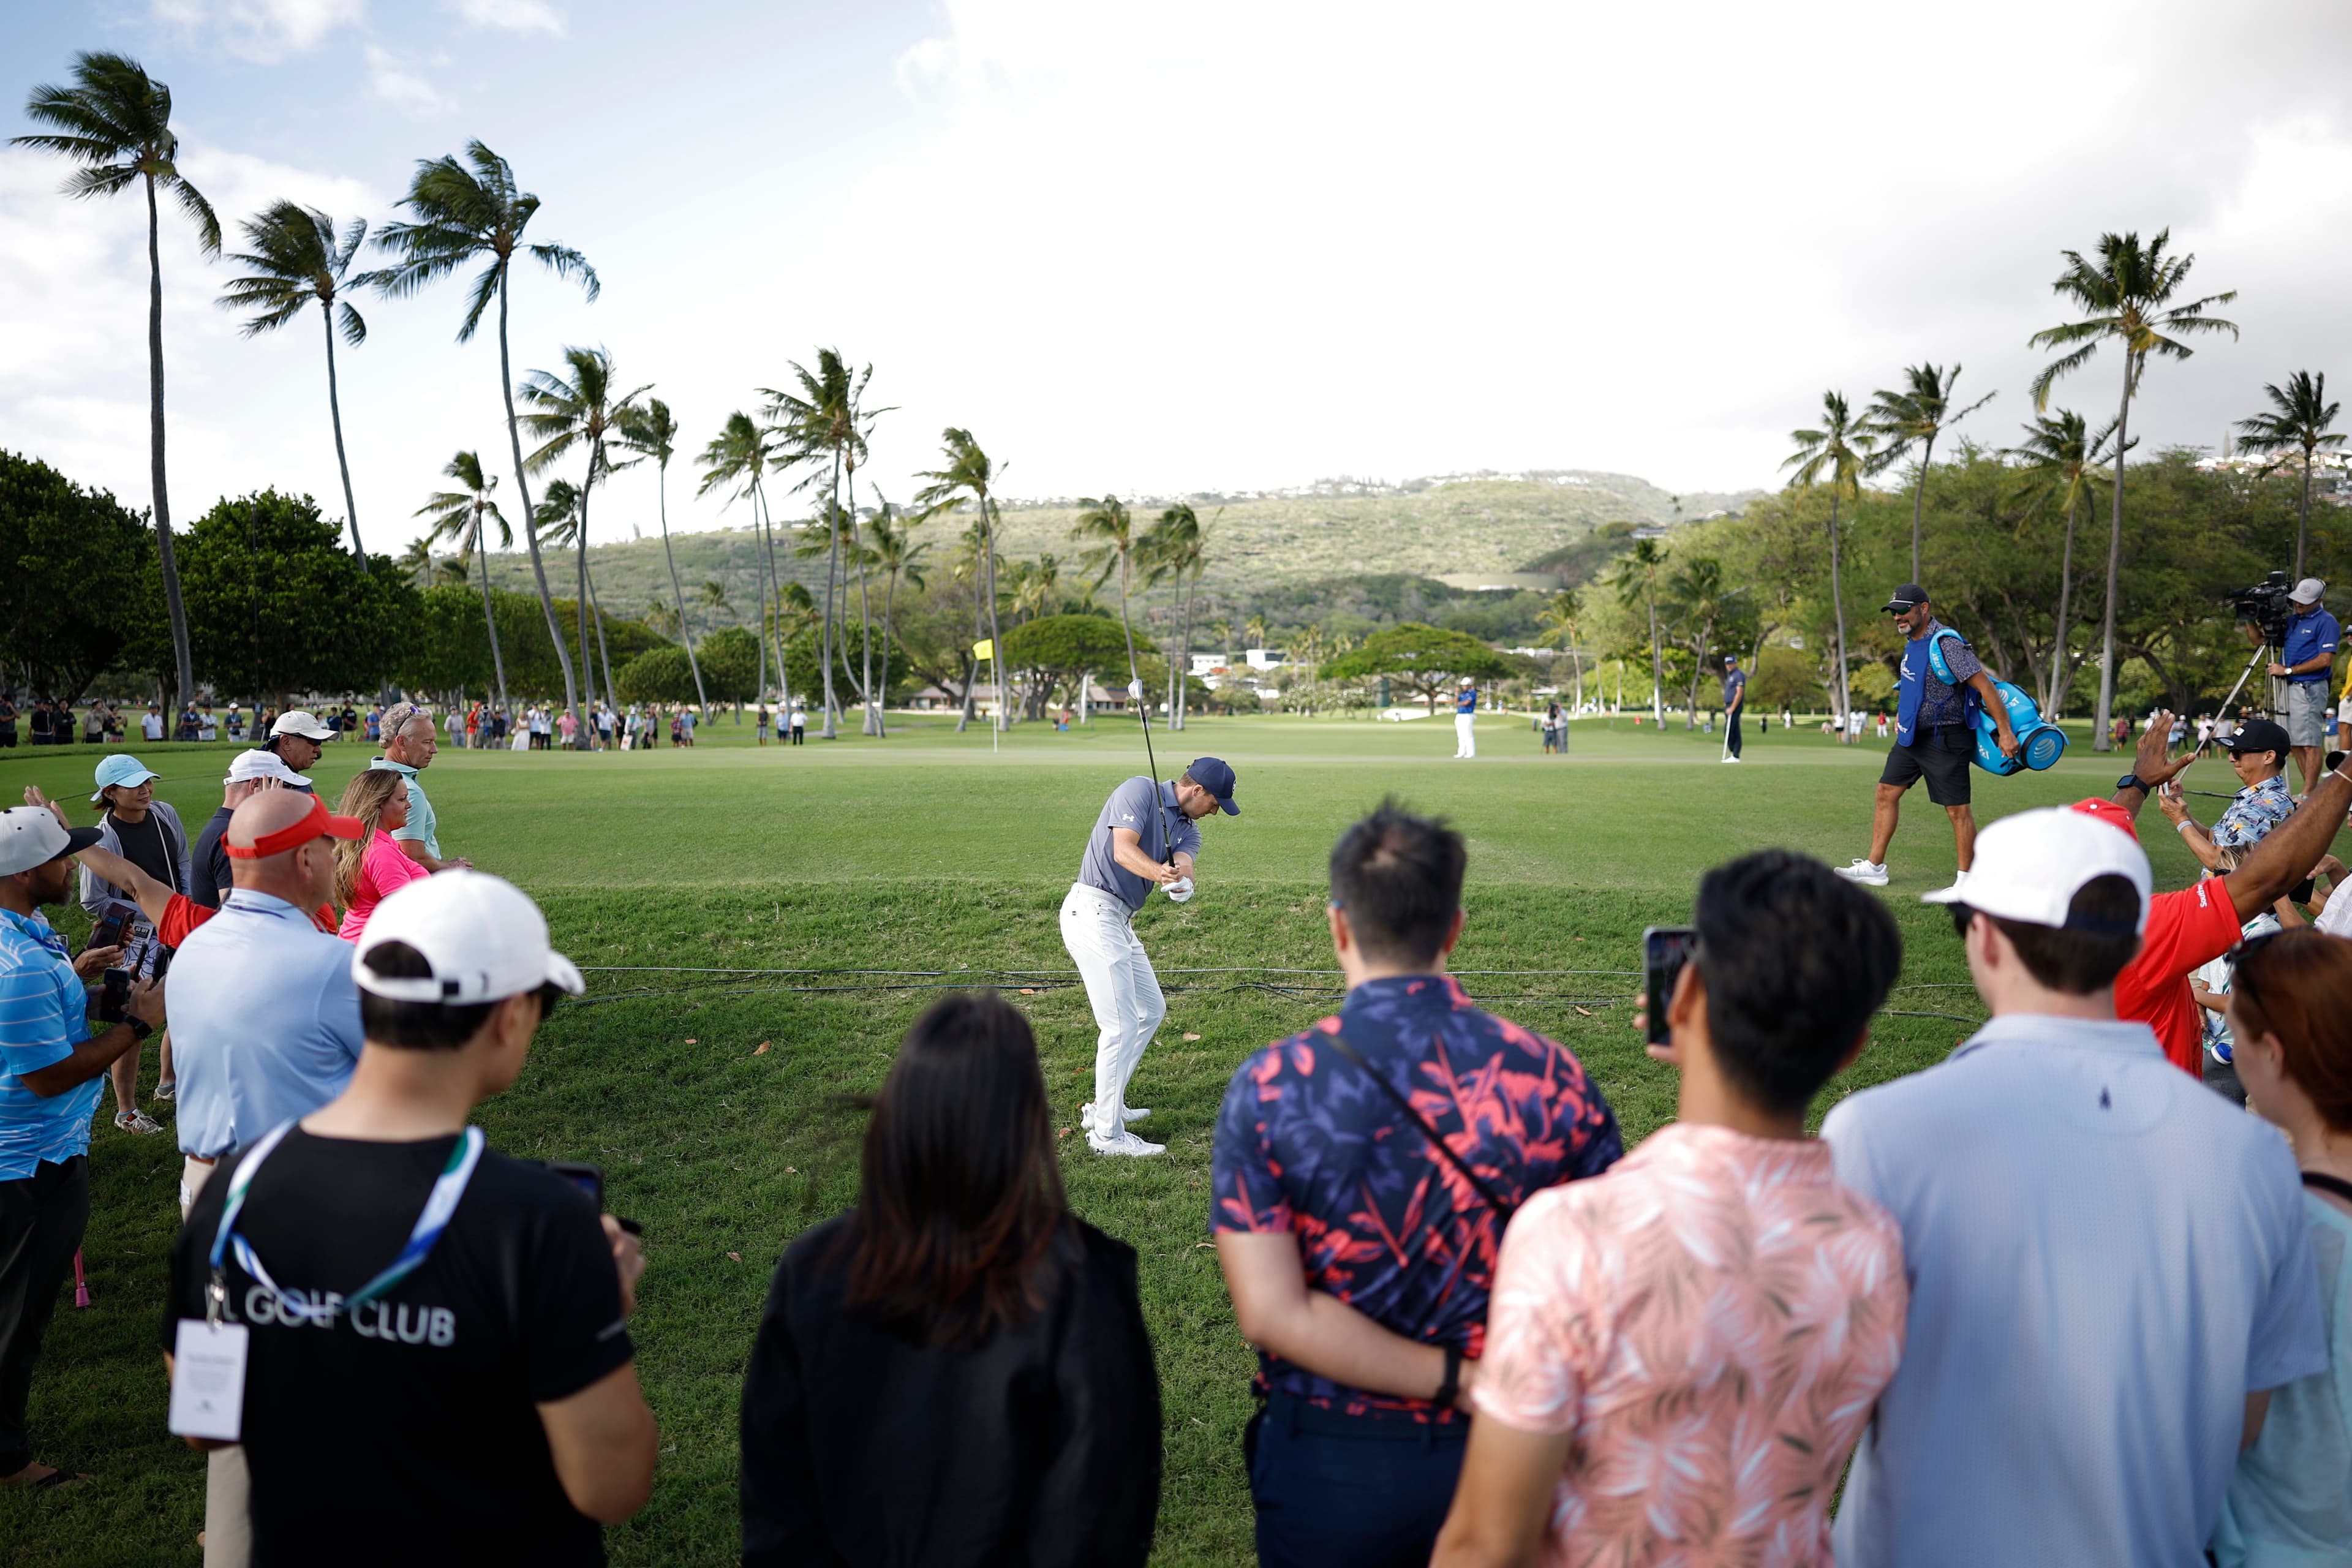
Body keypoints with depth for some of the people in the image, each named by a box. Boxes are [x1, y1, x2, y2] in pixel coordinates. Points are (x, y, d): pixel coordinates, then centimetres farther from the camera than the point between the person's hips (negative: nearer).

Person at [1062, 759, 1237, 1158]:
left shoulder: (1187, 829, 13)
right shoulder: (1141, 790, -9)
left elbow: (1183, 862, -9)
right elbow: (1123, 850, -22)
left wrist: (1180, 877, -33)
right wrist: (1158, 871, -41)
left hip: (1119, 920, 10)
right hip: (1092, 911, -10)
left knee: (1151, 1011, 20)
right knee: (1121, 1026, -10)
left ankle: (1104, 1106, 30)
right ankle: (1107, 1134, -2)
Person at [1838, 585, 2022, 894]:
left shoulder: (1946, 643, -20)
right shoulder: (1911, 643, 8)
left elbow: (1984, 686, -22)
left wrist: (2005, 733, -24)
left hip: (1944, 740, -9)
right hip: (1911, 736, 9)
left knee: (1958, 809, -2)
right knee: (1886, 792, 8)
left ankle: (1967, 879, 8)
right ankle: (1874, 867, 15)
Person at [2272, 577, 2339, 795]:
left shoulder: (2326, 622, -6)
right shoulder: (2291, 620, 16)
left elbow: (2325, 660, -14)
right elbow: (2258, 638, 22)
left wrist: (2288, 670, -14)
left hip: (2310, 689, -8)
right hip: (2288, 688, 8)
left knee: (2310, 744, -8)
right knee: (2296, 744, 8)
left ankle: (2308, 795, -8)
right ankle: (2311, 793, 14)